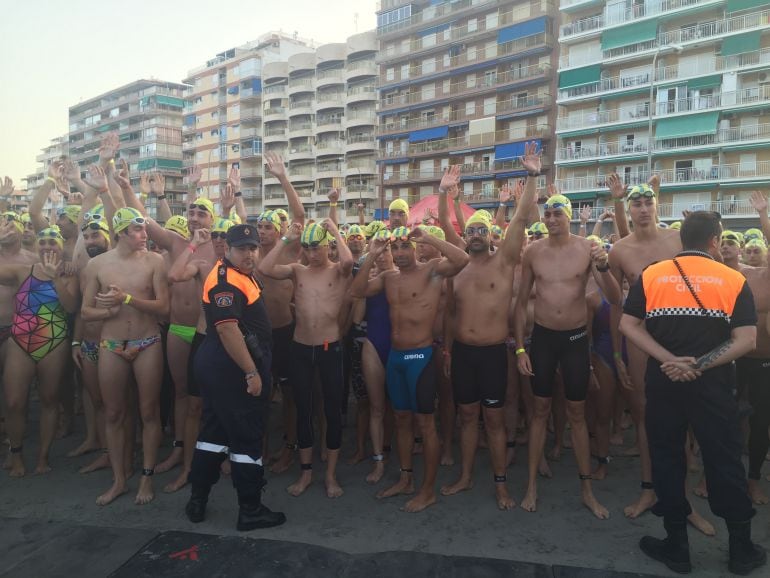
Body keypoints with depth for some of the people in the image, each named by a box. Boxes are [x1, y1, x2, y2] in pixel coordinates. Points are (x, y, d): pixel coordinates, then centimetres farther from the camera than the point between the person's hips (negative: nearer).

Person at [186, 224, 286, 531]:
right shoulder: (226, 281, -20)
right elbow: (228, 329, -27)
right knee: (247, 437, -1)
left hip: (220, 367, 11)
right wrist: (252, 373, -26)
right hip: (233, 370, -11)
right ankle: (251, 511, 12)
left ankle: (197, 501, 28)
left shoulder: (237, 273, 11)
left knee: (214, 431, 17)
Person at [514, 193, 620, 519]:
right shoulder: (533, 252, -3)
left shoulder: (587, 248, -7)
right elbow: (521, 303, 3)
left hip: (576, 337, -1)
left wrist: (604, 267, -29)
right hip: (542, 336, 1)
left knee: (577, 414, 9)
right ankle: (532, 484, 20)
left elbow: (614, 299, -10)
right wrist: (520, 348, -1)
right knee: (540, 410, 9)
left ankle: (586, 488, 23)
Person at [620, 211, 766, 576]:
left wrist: (670, 361, -11)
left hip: (663, 381, 1)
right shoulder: (733, 280, -2)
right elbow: (746, 341, -9)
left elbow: (628, 326, -7)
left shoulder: (650, 275, 0)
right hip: (712, 384, 0)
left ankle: (677, 547, 22)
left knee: (667, 459, 11)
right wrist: (699, 365, -11)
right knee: (725, 461, 12)